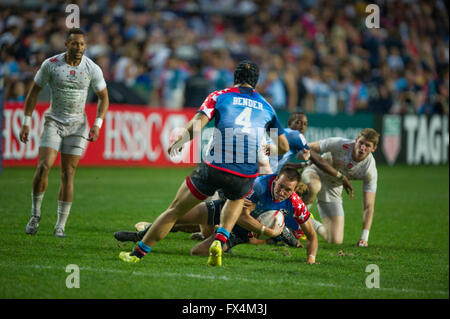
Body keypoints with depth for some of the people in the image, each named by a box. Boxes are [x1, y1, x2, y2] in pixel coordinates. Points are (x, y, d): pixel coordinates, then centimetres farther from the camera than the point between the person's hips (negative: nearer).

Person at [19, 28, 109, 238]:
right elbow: (34, 91, 2)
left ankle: (61, 225, 5)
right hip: (53, 122, -1)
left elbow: (103, 97, 5)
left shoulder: (92, 69, -6)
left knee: (68, 175, -3)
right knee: (44, 166, -17)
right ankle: (35, 214, 2)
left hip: (77, 125, 1)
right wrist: (26, 122, -1)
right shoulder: (50, 64, -9)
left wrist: (97, 124, -8)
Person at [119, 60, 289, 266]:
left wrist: (178, 143, 10)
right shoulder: (266, 107, 17)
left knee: (175, 210, 13)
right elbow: (284, 147, 21)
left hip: (214, 168, -2)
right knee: (237, 199, 37)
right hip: (245, 177, 2)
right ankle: (220, 241, 13)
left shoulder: (219, 96, 8)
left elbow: (196, 126, -7)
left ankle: (137, 253, 18)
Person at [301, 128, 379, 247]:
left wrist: (364, 237, -23)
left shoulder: (370, 169, -20)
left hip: (333, 191, 3)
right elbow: (307, 148, -15)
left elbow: (368, 206, -18)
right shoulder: (340, 145, -27)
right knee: (314, 187, -44)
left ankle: (313, 225, 29)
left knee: (336, 241, -4)